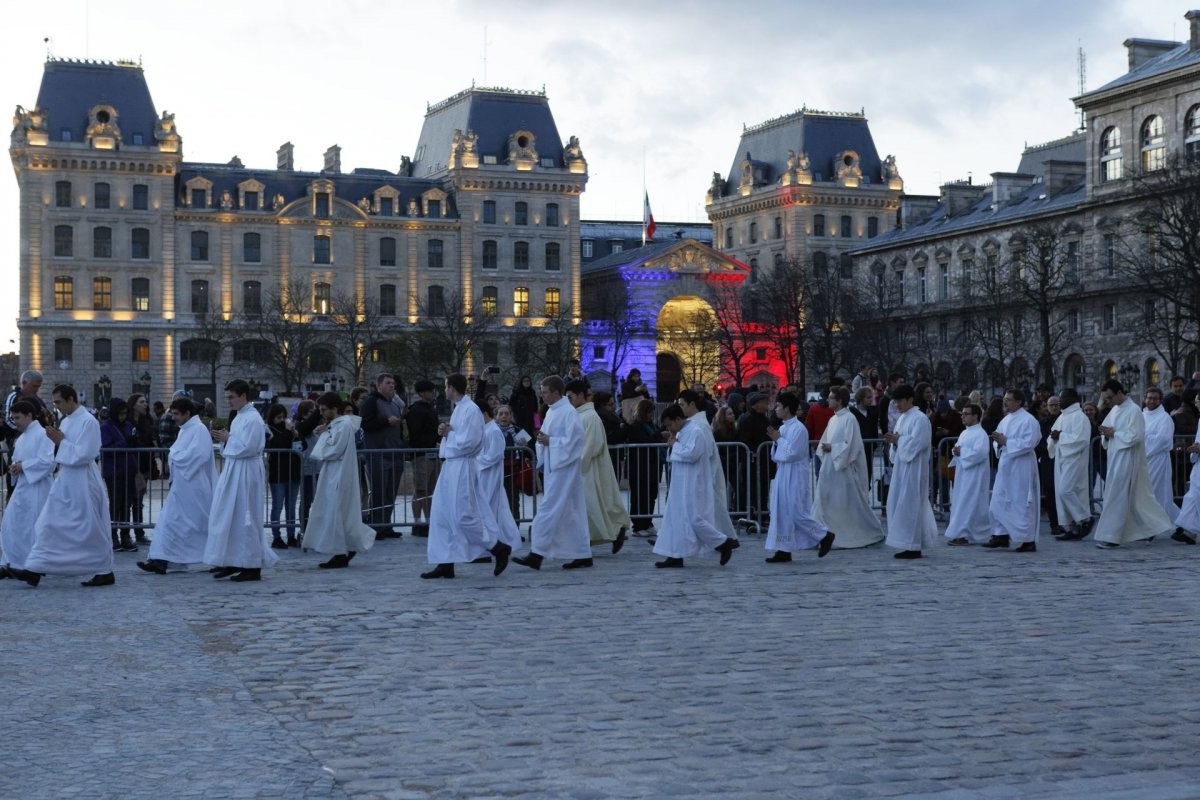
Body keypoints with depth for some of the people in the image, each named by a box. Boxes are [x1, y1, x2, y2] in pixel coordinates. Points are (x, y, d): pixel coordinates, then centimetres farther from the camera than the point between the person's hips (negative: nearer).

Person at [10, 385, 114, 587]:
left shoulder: (88, 422, -14)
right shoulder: (65, 421, 11)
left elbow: (85, 454, -19)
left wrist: (61, 441, -16)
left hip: (83, 482, -8)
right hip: (65, 479, 8)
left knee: (91, 528, 0)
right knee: (48, 524, 3)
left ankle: (105, 572, 12)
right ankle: (35, 569, 3)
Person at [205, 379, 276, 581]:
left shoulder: (253, 419, -14)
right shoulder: (239, 417, 15)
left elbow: (248, 447, -22)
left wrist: (228, 439, -10)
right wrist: (224, 439, 4)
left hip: (246, 473, -10)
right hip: (233, 471, 10)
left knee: (245, 519, -4)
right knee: (228, 517, 11)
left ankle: (253, 567, 3)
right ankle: (231, 562, 17)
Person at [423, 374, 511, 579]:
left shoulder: (470, 410, -14)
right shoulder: (458, 409, 16)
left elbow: (468, 442, -21)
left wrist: (448, 434, -8)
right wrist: (447, 433, 3)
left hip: (461, 467, -10)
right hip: (450, 465, 10)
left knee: (464, 516, -9)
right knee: (441, 516, 8)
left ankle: (499, 548, 4)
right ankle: (445, 564, 11)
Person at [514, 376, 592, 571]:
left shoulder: (568, 413, -14)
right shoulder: (552, 411, 14)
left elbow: (572, 440, -19)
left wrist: (550, 441, -16)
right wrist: (543, 440, 5)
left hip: (563, 468, -9)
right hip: (553, 467, 9)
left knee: (549, 509, -10)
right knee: (571, 513, 10)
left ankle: (537, 554, -10)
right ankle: (583, 555, 14)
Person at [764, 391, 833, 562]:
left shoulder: (798, 428, -15)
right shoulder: (783, 428, 11)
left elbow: (791, 453, -21)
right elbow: (776, 456, 15)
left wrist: (778, 439, -12)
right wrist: (775, 441, -3)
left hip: (795, 477, -9)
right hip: (782, 475, 9)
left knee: (797, 513, -6)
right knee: (781, 513, 7)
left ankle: (824, 535, 12)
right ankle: (784, 551, 11)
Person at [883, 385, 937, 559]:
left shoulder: (920, 419, -12)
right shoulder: (902, 418, 15)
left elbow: (918, 442, -20)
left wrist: (898, 440, -14)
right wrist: (893, 440, 0)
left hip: (914, 468, -9)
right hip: (902, 466, 9)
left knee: (909, 505, -7)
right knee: (898, 505, 10)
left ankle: (913, 547, -2)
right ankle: (910, 544, 15)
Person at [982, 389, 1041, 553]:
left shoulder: (1028, 420, -11)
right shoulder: (1006, 420, 14)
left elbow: (1029, 443, -21)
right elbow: (998, 440, 19)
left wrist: (1006, 441, -19)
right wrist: (998, 442, -5)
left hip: (1021, 468, -8)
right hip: (1006, 466, 8)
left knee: (1022, 503, -4)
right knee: (999, 501, 8)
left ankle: (1029, 541, 4)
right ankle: (1001, 536, 16)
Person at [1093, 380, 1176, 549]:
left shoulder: (1133, 411, -13)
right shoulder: (1115, 410, 12)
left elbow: (1135, 436, -21)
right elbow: (1108, 431, 18)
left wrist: (1113, 433, -16)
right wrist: (1106, 433, -4)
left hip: (1127, 460, -9)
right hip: (1116, 459, 9)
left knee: (1117, 497, -7)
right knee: (1138, 497, 14)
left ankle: (1112, 536, -4)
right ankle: (1154, 526, 25)